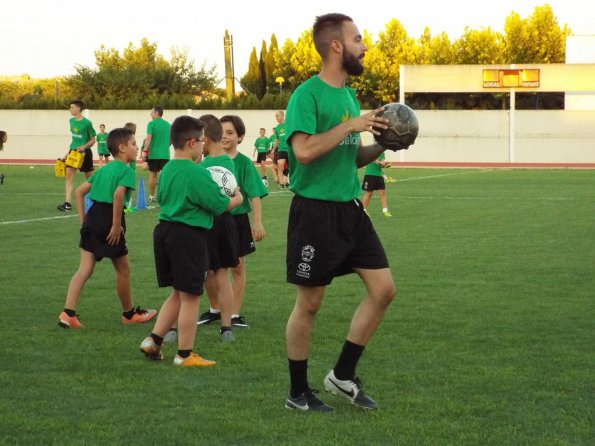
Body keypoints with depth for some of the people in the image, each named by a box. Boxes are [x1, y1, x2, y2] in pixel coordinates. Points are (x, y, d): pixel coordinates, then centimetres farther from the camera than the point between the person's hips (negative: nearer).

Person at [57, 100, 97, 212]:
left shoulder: (87, 123, -13)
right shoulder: (72, 121, 6)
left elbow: (92, 140, -7)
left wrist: (84, 147, -23)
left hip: (84, 152, -5)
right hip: (73, 151, 5)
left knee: (89, 177, 8)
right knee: (69, 175, -9)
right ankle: (67, 203, -14)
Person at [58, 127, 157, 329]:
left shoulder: (103, 170, 18)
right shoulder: (126, 170, -7)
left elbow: (79, 192, 17)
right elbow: (118, 195, -25)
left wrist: (83, 219, 17)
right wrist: (117, 225, -20)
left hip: (91, 218, 7)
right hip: (108, 221, -7)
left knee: (84, 269, 4)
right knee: (123, 270, 11)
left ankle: (68, 313, -8)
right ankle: (129, 313, 26)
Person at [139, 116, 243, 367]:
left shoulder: (167, 170, 10)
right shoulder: (198, 174, -16)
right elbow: (220, 205, -12)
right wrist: (237, 199, 9)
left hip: (164, 231, 8)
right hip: (189, 236, -8)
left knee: (179, 294, 20)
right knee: (190, 297, 2)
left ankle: (153, 341, 14)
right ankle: (185, 354, 7)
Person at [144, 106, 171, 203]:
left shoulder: (151, 124, -7)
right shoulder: (168, 125, 7)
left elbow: (149, 138, -15)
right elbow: (171, 140, 13)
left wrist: (145, 150, -14)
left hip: (153, 154, -3)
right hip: (165, 154, 3)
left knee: (152, 174, 8)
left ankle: (151, 196, 15)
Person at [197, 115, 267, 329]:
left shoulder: (244, 162, -7)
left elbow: (254, 194, -10)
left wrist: (257, 222, -16)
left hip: (237, 219, -3)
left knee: (237, 267, 6)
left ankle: (235, 314, 15)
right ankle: (214, 310, 26)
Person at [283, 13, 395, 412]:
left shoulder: (349, 95, 13)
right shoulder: (308, 94, -13)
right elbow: (304, 151, -25)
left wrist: (382, 146, 3)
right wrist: (351, 125, -20)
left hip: (350, 209, 8)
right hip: (316, 210, -8)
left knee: (384, 289, 4)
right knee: (310, 303, 2)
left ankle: (343, 376, 16)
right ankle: (298, 393, 15)